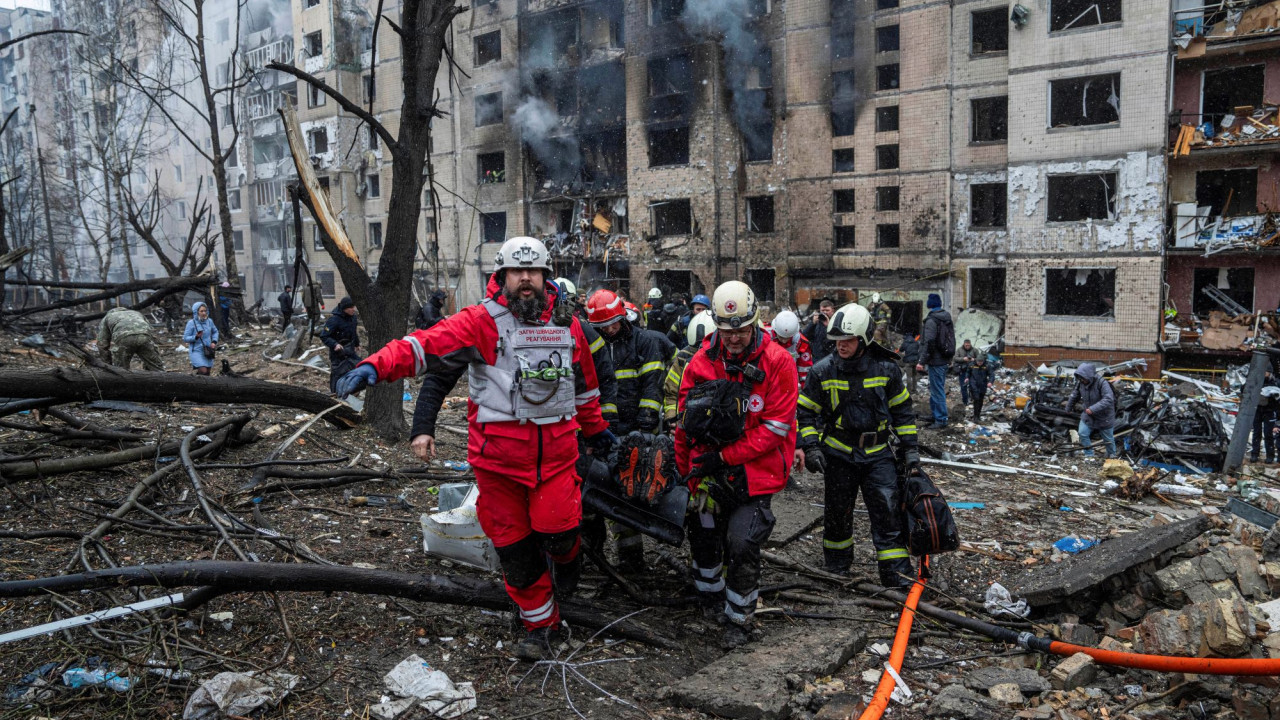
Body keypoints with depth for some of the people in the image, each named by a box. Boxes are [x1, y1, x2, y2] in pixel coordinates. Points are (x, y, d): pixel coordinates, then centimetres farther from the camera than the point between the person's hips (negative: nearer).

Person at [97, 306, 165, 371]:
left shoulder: (106, 318, 37)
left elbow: (102, 345, 27)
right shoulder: (136, 313, 45)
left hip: (123, 337, -2)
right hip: (144, 335, 2)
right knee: (158, 370, 11)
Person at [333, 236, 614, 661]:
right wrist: (376, 365, -34)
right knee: (513, 544, 6)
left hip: (556, 452, 2)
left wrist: (596, 430, 31)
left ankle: (564, 573, 33)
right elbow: (425, 345, -18)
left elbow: (585, 385, 22)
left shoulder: (568, 325, 9)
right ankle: (541, 626, 23)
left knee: (558, 533, -4)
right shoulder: (481, 321, -5)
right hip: (499, 454, -2)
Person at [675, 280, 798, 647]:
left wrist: (723, 456, -18)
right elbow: (685, 423, 5)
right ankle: (709, 599, 42)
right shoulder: (701, 362, -4)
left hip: (756, 470, -4)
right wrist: (684, 470, 7)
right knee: (703, 534, 16)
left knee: (742, 544, -10)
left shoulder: (777, 362, -14)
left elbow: (774, 428, -16)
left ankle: (740, 619, 11)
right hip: (711, 468, 4)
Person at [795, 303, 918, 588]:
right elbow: (807, 412, 2)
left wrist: (909, 447, 6)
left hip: (878, 454, 0)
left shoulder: (886, 369, -4)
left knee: (888, 513, -5)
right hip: (838, 454, 0)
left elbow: (901, 408, 9)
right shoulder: (822, 372, -6)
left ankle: (898, 577, 1)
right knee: (837, 514, 11)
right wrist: (810, 446, -8)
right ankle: (837, 569, 30)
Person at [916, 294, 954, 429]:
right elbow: (951, 339, 19)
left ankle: (941, 420, -2)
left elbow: (929, 342, -23)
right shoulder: (947, 319, 12)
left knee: (937, 390, -5)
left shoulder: (931, 320, -16)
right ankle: (935, 414, 32)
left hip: (936, 361, -9)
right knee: (937, 388, 21)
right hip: (945, 359, 9)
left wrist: (922, 361, -21)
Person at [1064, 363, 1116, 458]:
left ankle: (1112, 455, 40)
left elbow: (1108, 399, -39)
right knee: (1082, 433, -11)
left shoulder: (1102, 383, -29)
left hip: (1104, 417, -4)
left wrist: (1093, 409, -45)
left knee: (1108, 438, 15)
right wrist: (1067, 409, 17)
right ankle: (1089, 454, 7)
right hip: (1088, 415, 4)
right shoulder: (1080, 383, -12)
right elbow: (1074, 396, 6)